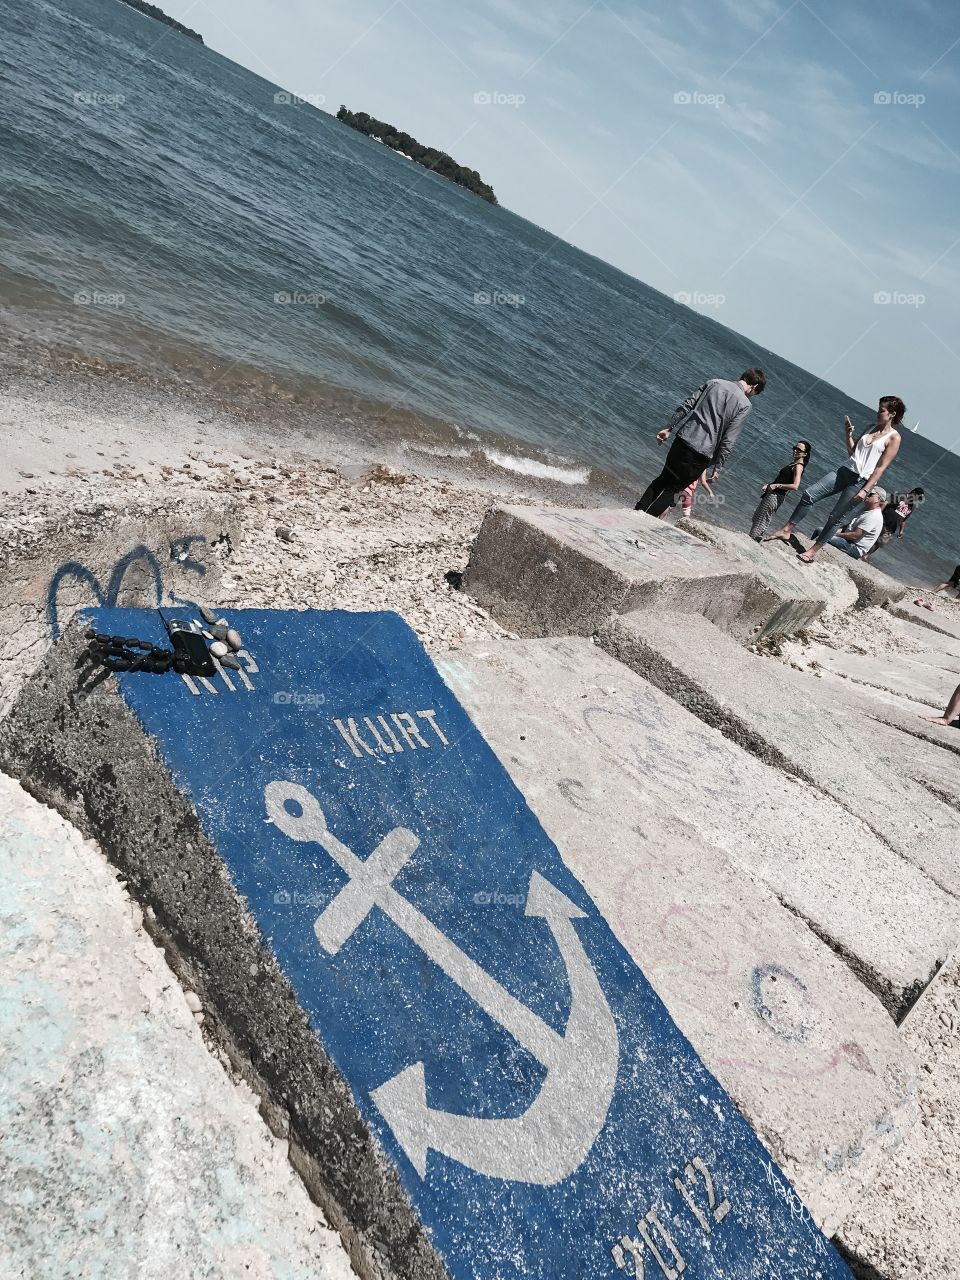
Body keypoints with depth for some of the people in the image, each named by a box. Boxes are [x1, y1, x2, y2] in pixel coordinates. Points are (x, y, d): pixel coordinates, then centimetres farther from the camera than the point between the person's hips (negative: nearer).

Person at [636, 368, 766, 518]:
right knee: (672, 488, 9)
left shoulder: (714, 382, 7)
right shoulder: (744, 405, -6)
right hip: (702, 454, -4)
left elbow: (686, 405, 5)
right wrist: (718, 468, -3)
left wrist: (668, 428, 10)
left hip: (683, 439, 4)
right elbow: (728, 441, -9)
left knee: (663, 479, 21)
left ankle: (637, 511, 19)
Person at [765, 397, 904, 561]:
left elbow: (881, 468, -12)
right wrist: (849, 434, 5)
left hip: (861, 481, -7)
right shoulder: (872, 428, 14)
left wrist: (865, 490, -17)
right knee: (809, 494, -5)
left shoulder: (894, 438, -7)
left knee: (835, 517, -3)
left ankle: (813, 551, 6)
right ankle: (787, 531, 3)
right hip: (845, 471, 7)